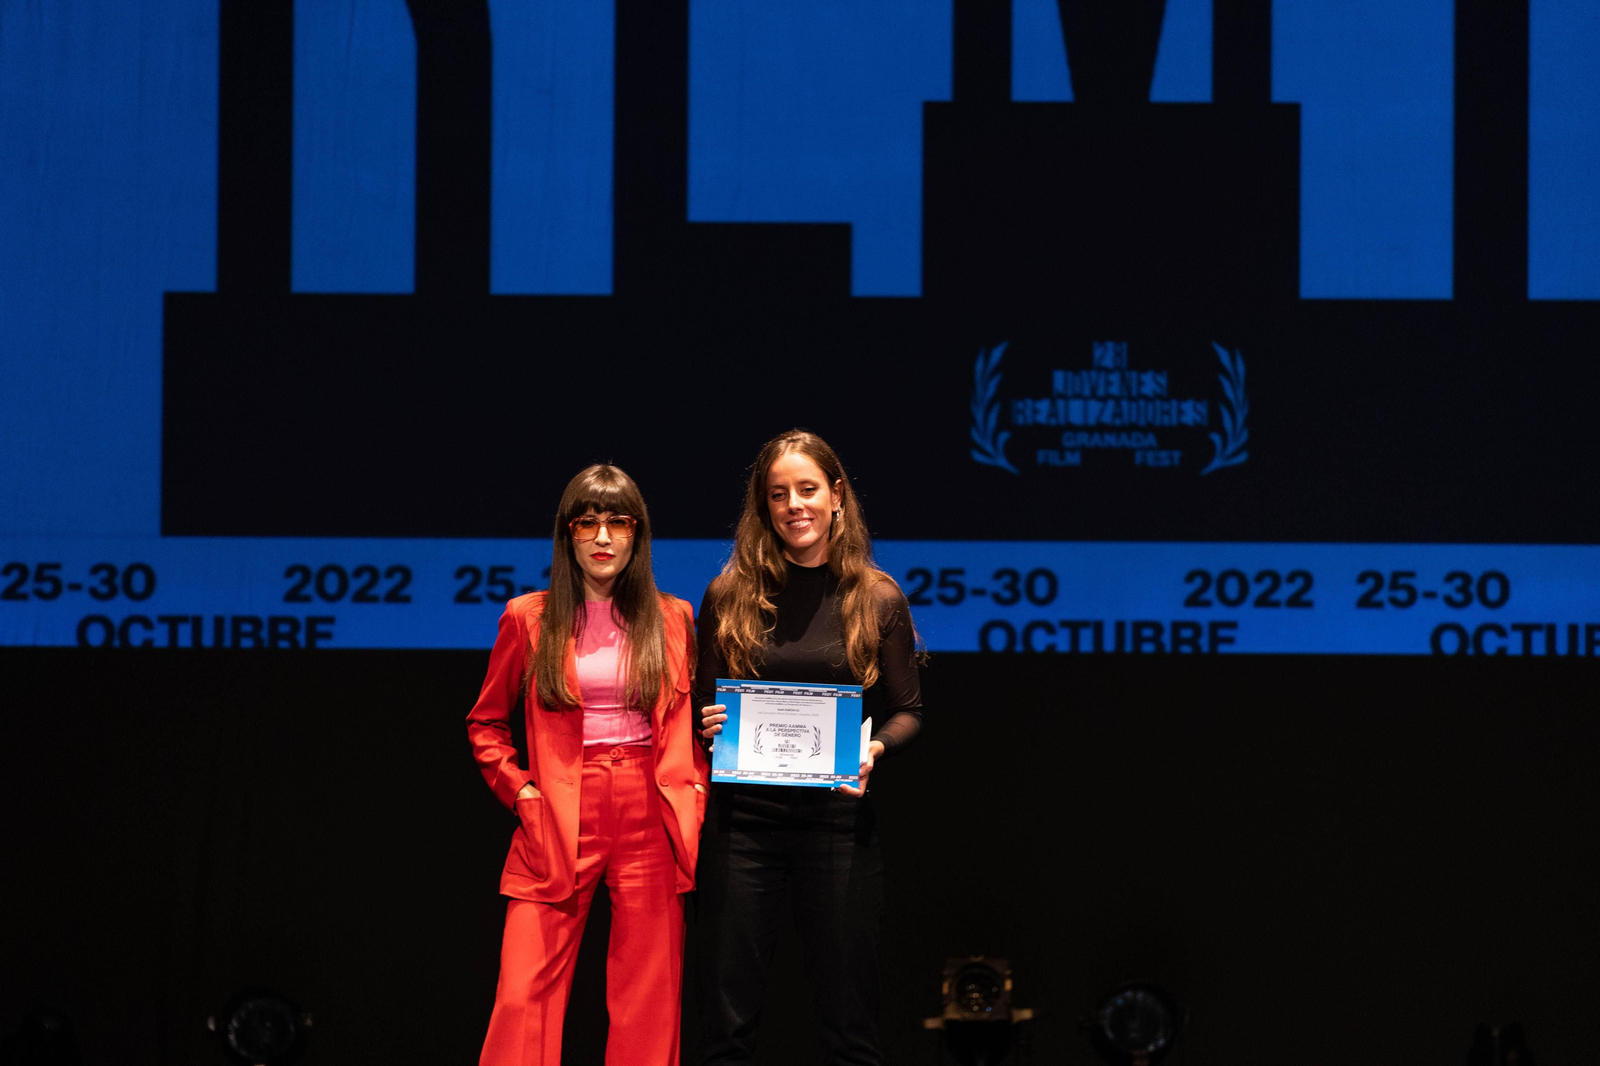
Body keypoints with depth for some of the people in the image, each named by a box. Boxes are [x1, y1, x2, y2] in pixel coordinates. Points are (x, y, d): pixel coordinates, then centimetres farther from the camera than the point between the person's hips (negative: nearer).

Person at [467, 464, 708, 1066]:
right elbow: (486, 724, 15)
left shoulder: (671, 620, 11)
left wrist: (694, 789, 4)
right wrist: (520, 790, 2)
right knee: (524, 998, -9)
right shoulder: (528, 620, 7)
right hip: (559, 821, -1)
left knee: (648, 1005, 1)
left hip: (650, 819, 1)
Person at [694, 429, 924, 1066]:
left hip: (838, 817, 0)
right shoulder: (729, 595, 6)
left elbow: (908, 711, 9)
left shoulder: (877, 600, 4)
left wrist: (875, 749, -11)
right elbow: (700, 703, 12)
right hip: (743, 816, 1)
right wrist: (708, 725, -10)